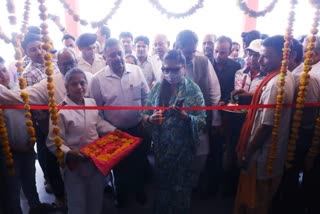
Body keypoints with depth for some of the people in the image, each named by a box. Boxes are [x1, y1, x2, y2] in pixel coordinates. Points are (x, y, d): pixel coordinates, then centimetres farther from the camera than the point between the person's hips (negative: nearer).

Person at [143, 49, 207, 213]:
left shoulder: (193, 90, -10)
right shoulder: (157, 87, -1)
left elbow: (202, 121, -12)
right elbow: (144, 114, 4)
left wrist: (186, 117, -31)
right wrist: (149, 118, -18)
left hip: (183, 149, -3)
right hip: (160, 148, 3)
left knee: (181, 190, 15)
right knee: (161, 186, 22)